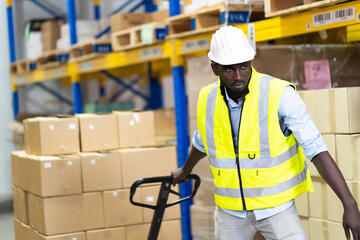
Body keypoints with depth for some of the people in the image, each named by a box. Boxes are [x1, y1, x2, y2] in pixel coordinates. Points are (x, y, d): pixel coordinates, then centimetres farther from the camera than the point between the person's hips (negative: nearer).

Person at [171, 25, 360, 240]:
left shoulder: (280, 95, -19)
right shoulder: (207, 99, -5)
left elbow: (317, 151, -22)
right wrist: (185, 170, 36)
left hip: (276, 208, -3)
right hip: (231, 211, 4)